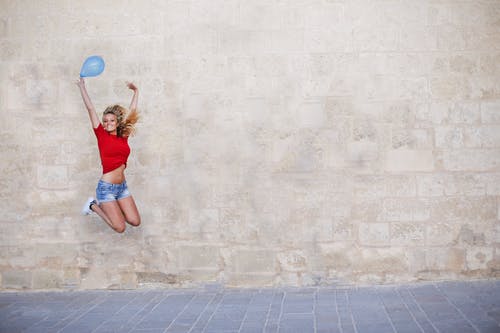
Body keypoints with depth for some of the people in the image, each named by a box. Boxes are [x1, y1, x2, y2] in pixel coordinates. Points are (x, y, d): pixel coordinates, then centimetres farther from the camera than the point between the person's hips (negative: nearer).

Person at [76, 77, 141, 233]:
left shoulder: (123, 137, 7)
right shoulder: (102, 135, -4)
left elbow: (131, 111, 18)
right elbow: (90, 108, -4)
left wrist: (136, 91, 25)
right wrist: (82, 86, -3)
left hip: (122, 186, 5)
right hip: (106, 187, -5)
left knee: (135, 222, 1)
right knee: (120, 227, -7)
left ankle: (106, 206, 21)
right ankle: (94, 205, 15)